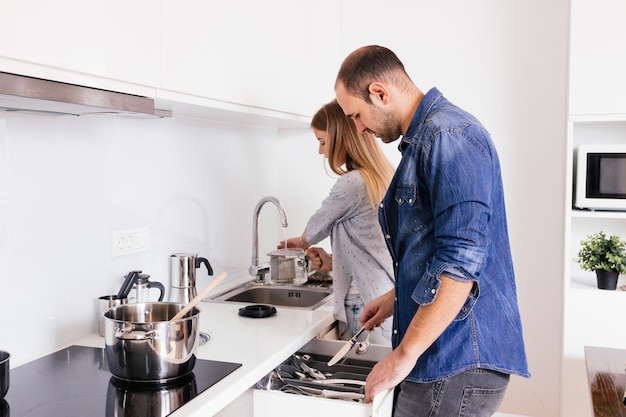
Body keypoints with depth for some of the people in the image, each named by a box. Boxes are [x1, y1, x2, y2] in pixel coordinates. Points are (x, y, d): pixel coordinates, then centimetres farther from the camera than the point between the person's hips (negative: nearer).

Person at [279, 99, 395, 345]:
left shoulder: (351, 184, -17)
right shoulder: (384, 177, 10)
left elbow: (316, 227, 0)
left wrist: (301, 241, 20)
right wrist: (334, 262, 12)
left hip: (366, 306, -9)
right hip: (388, 296, 9)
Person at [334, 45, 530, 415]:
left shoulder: (447, 136, -17)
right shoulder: (423, 138, 15)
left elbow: (461, 262, -25)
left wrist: (404, 355, -19)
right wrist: (398, 297, 21)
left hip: (458, 365, -9)